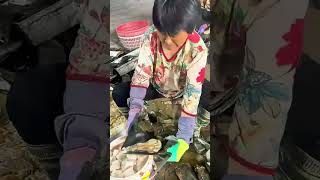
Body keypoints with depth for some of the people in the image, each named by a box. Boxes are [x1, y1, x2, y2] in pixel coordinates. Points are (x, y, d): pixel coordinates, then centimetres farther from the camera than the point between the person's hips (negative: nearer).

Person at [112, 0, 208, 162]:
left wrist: (183, 138, -42)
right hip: (156, 88, 2)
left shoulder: (197, 50, -33)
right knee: (118, 94, -17)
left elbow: (193, 92, -38)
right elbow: (141, 74, -26)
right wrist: (135, 108, -42)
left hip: (182, 92, -1)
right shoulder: (151, 41, -25)